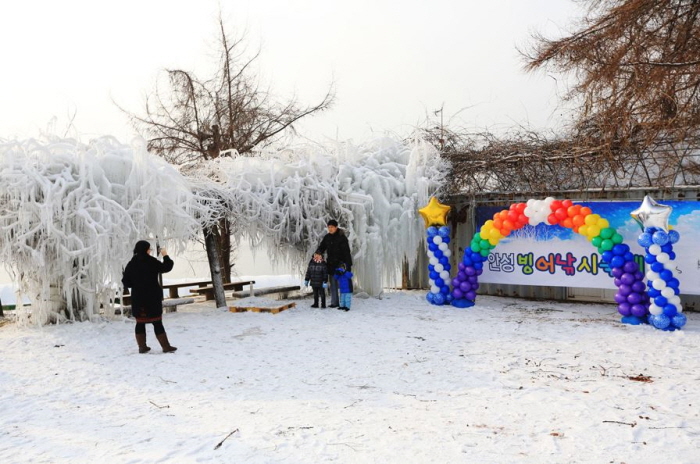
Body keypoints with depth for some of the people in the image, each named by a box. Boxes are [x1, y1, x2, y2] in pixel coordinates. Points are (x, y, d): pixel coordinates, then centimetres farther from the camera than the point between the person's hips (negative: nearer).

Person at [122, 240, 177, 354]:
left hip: (137, 298, 4)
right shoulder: (151, 262, -12)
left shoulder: (131, 264, 0)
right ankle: (166, 346, 3)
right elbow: (166, 267, -5)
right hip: (152, 297, -3)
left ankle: (142, 347, 14)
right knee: (157, 323, 1)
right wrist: (165, 256, 9)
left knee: (140, 323, 13)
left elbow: (126, 282, 2)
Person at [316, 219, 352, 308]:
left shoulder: (342, 237, -10)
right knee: (333, 283, 9)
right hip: (331, 264, 6)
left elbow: (346, 251, -13)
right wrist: (318, 253, -14)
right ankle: (334, 302, 15)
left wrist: (348, 264, -19)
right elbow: (322, 247, 8)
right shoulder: (327, 237, 8)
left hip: (340, 263, -6)